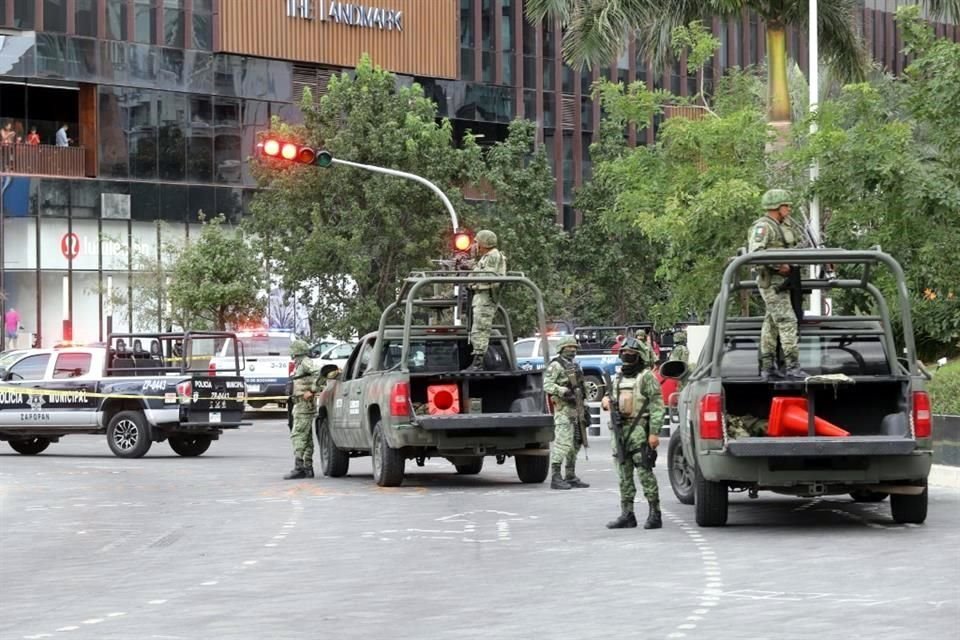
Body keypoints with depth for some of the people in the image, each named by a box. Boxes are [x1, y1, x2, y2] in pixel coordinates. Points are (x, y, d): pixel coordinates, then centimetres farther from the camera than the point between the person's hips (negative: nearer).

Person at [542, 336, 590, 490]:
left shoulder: (575, 366, 20)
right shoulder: (556, 366, -7)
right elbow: (547, 386, -17)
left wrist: (584, 410, 23)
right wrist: (564, 391, -30)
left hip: (577, 409, 9)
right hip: (564, 409, -9)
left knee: (575, 444, 11)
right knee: (562, 442, -13)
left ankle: (571, 477, 18)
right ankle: (556, 478, -13)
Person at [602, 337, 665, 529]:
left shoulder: (646, 377, -4)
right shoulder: (618, 378, 19)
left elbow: (656, 405, -10)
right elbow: (614, 399, 31)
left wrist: (654, 432, -18)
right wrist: (606, 401, 5)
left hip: (639, 429, -7)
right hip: (620, 429, 7)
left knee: (645, 472, -10)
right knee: (624, 475, 8)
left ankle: (655, 514, -7)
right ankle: (627, 515, 12)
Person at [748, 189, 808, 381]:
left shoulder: (786, 226, 18)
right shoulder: (763, 227, -12)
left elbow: (794, 248, 28)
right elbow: (755, 253, -24)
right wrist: (778, 266, -27)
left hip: (782, 281, 10)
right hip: (771, 281, -10)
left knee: (771, 324, 11)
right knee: (787, 321, -14)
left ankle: (767, 367, 15)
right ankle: (792, 365, -17)